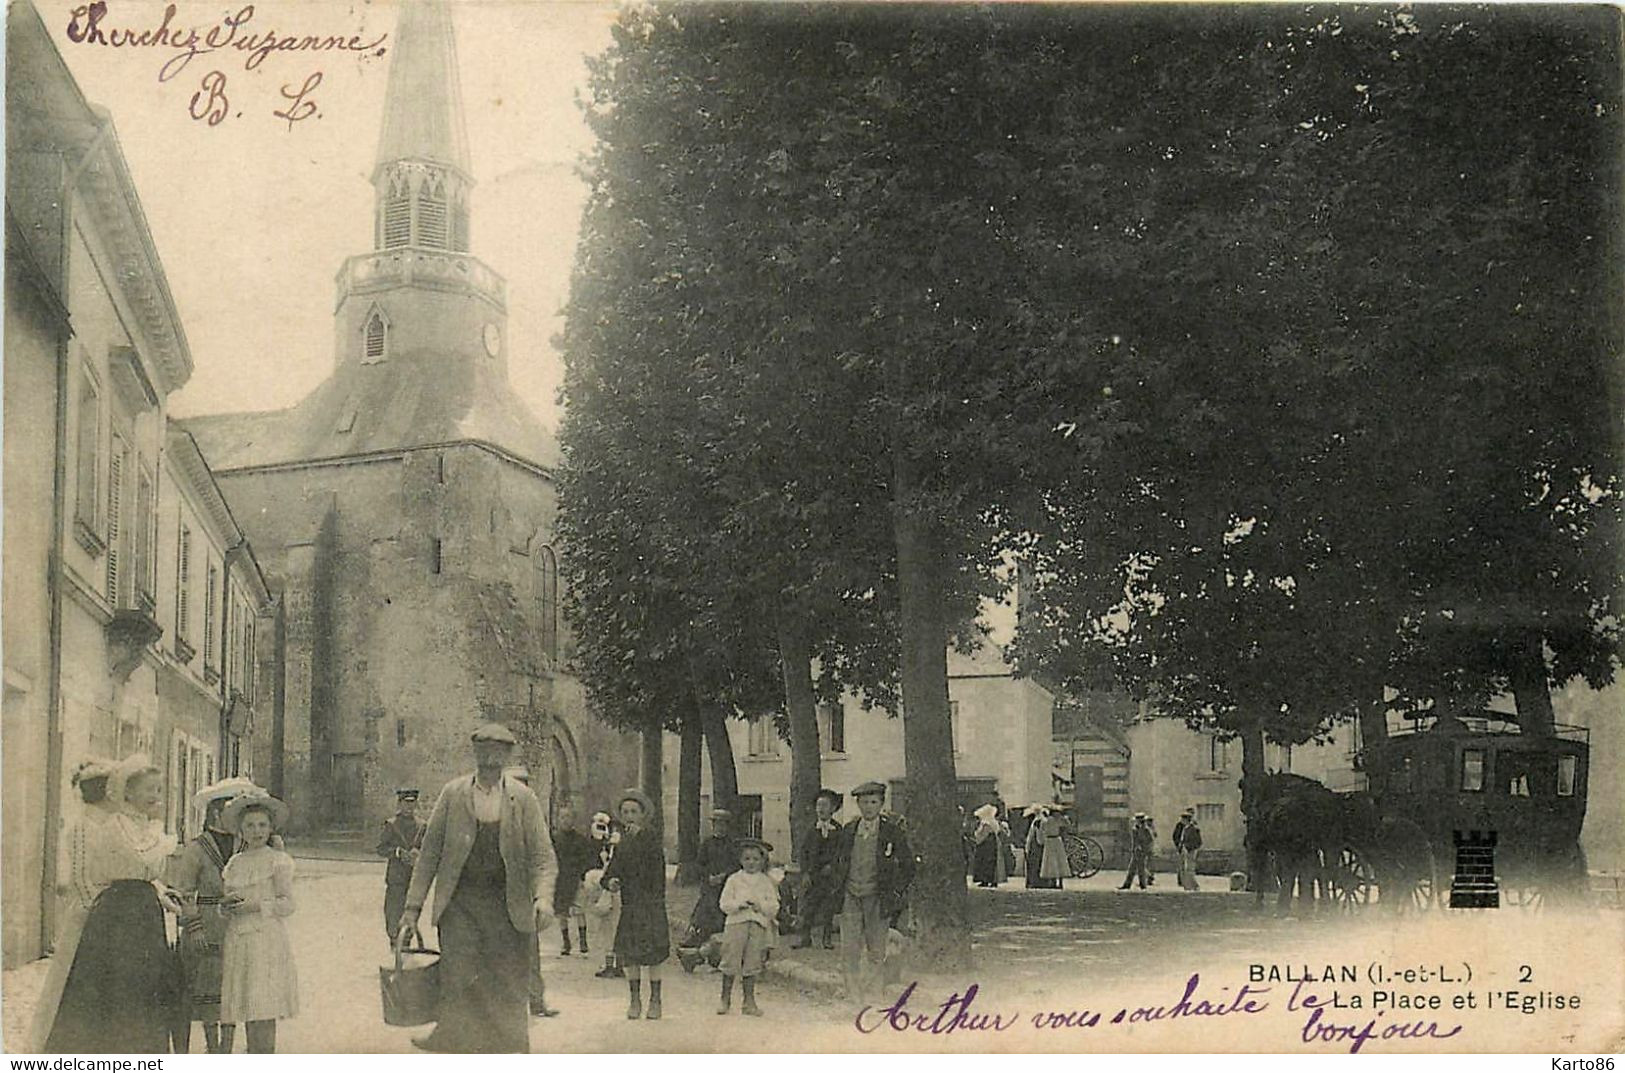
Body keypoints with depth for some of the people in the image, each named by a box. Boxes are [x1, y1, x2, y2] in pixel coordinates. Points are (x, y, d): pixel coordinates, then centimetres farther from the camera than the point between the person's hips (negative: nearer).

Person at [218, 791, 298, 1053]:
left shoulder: (278, 860, 1)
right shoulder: (234, 863, 15)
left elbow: (287, 904, -3)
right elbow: (225, 903, 19)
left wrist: (255, 905, -15)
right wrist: (226, 904, -3)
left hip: (267, 940, -5)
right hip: (236, 941, 5)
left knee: (264, 1016, -10)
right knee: (248, 1017, 4)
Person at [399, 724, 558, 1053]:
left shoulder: (523, 799, 3)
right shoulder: (453, 794, 3)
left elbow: (542, 855, 1)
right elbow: (430, 852, 6)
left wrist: (544, 897, -17)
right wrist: (413, 906, 1)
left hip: (506, 905, 0)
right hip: (459, 902, 0)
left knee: (508, 991, 3)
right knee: (458, 981, -8)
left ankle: (510, 1052, 13)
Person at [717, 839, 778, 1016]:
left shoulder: (766, 882, 9)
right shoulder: (734, 880, 6)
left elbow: (774, 907, 5)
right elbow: (725, 904, 0)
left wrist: (761, 906, -13)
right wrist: (739, 904, -15)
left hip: (759, 925, 1)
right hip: (736, 923, -1)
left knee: (752, 964, 3)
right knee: (731, 962, -2)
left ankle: (749, 1001, 10)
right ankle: (725, 998, 10)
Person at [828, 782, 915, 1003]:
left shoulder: (892, 831, -1)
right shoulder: (848, 831, 9)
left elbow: (908, 866, 3)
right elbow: (838, 861, 21)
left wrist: (897, 893, -2)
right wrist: (839, 888, 11)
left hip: (877, 897, -2)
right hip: (851, 896, 3)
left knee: (876, 950, 2)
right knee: (850, 947, -4)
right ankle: (854, 991, 5)